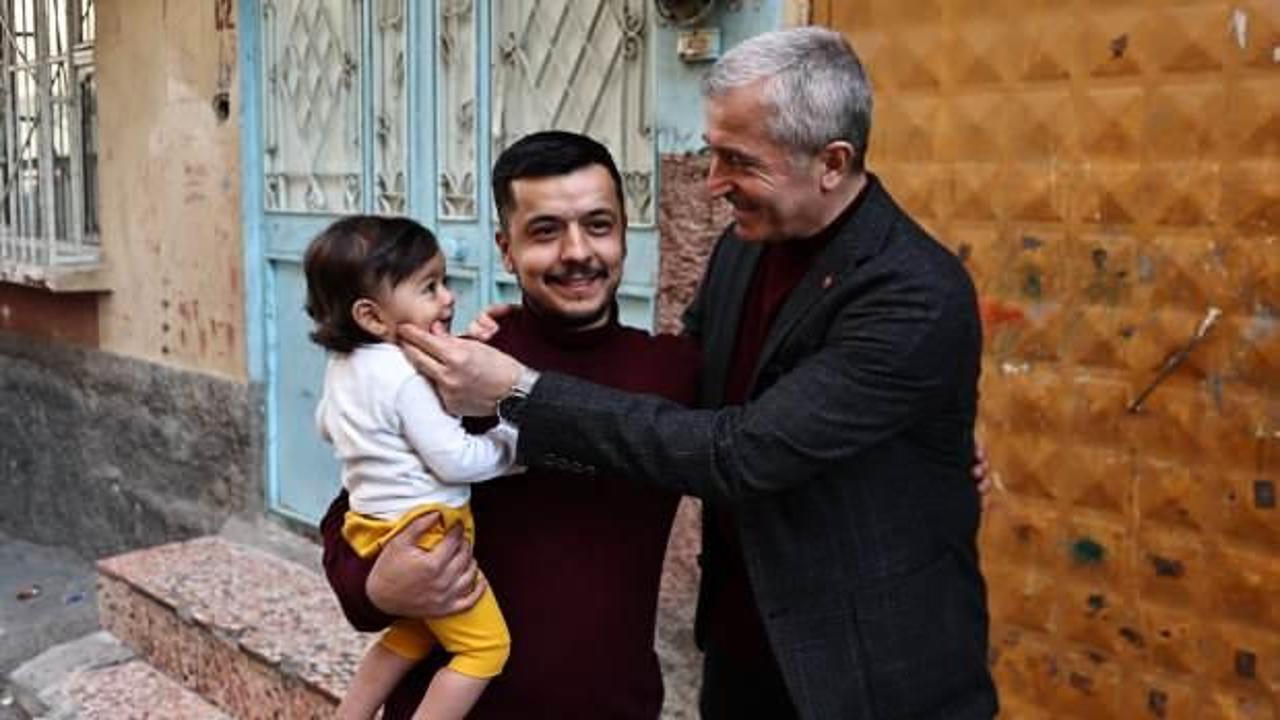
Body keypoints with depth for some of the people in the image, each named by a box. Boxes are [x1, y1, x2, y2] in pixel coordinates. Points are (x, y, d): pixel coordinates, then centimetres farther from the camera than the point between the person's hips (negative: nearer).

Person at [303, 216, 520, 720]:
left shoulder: (343, 364, 6)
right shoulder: (407, 377, -23)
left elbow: (327, 424, 23)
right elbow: (454, 460, -21)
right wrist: (511, 443, -7)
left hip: (373, 525, 10)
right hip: (420, 534, -10)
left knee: (416, 632, 27)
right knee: (486, 647, -2)